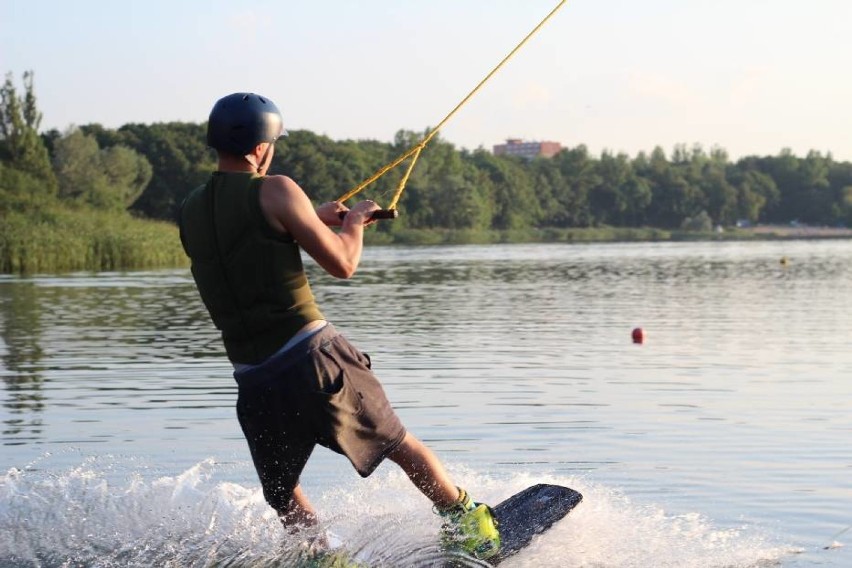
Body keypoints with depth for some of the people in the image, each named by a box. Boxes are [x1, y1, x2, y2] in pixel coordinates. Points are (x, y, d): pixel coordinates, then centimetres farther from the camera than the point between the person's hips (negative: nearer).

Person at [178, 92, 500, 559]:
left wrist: (310, 220, 31)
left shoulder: (191, 211, 10)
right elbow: (343, 264, -5)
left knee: (282, 495, 21)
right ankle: (470, 525, 26)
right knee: (401, 446, 16)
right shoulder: (275, 191, -7)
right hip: (312, 356, -3)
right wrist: (354, 221, 15)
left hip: (255, 380, 4)